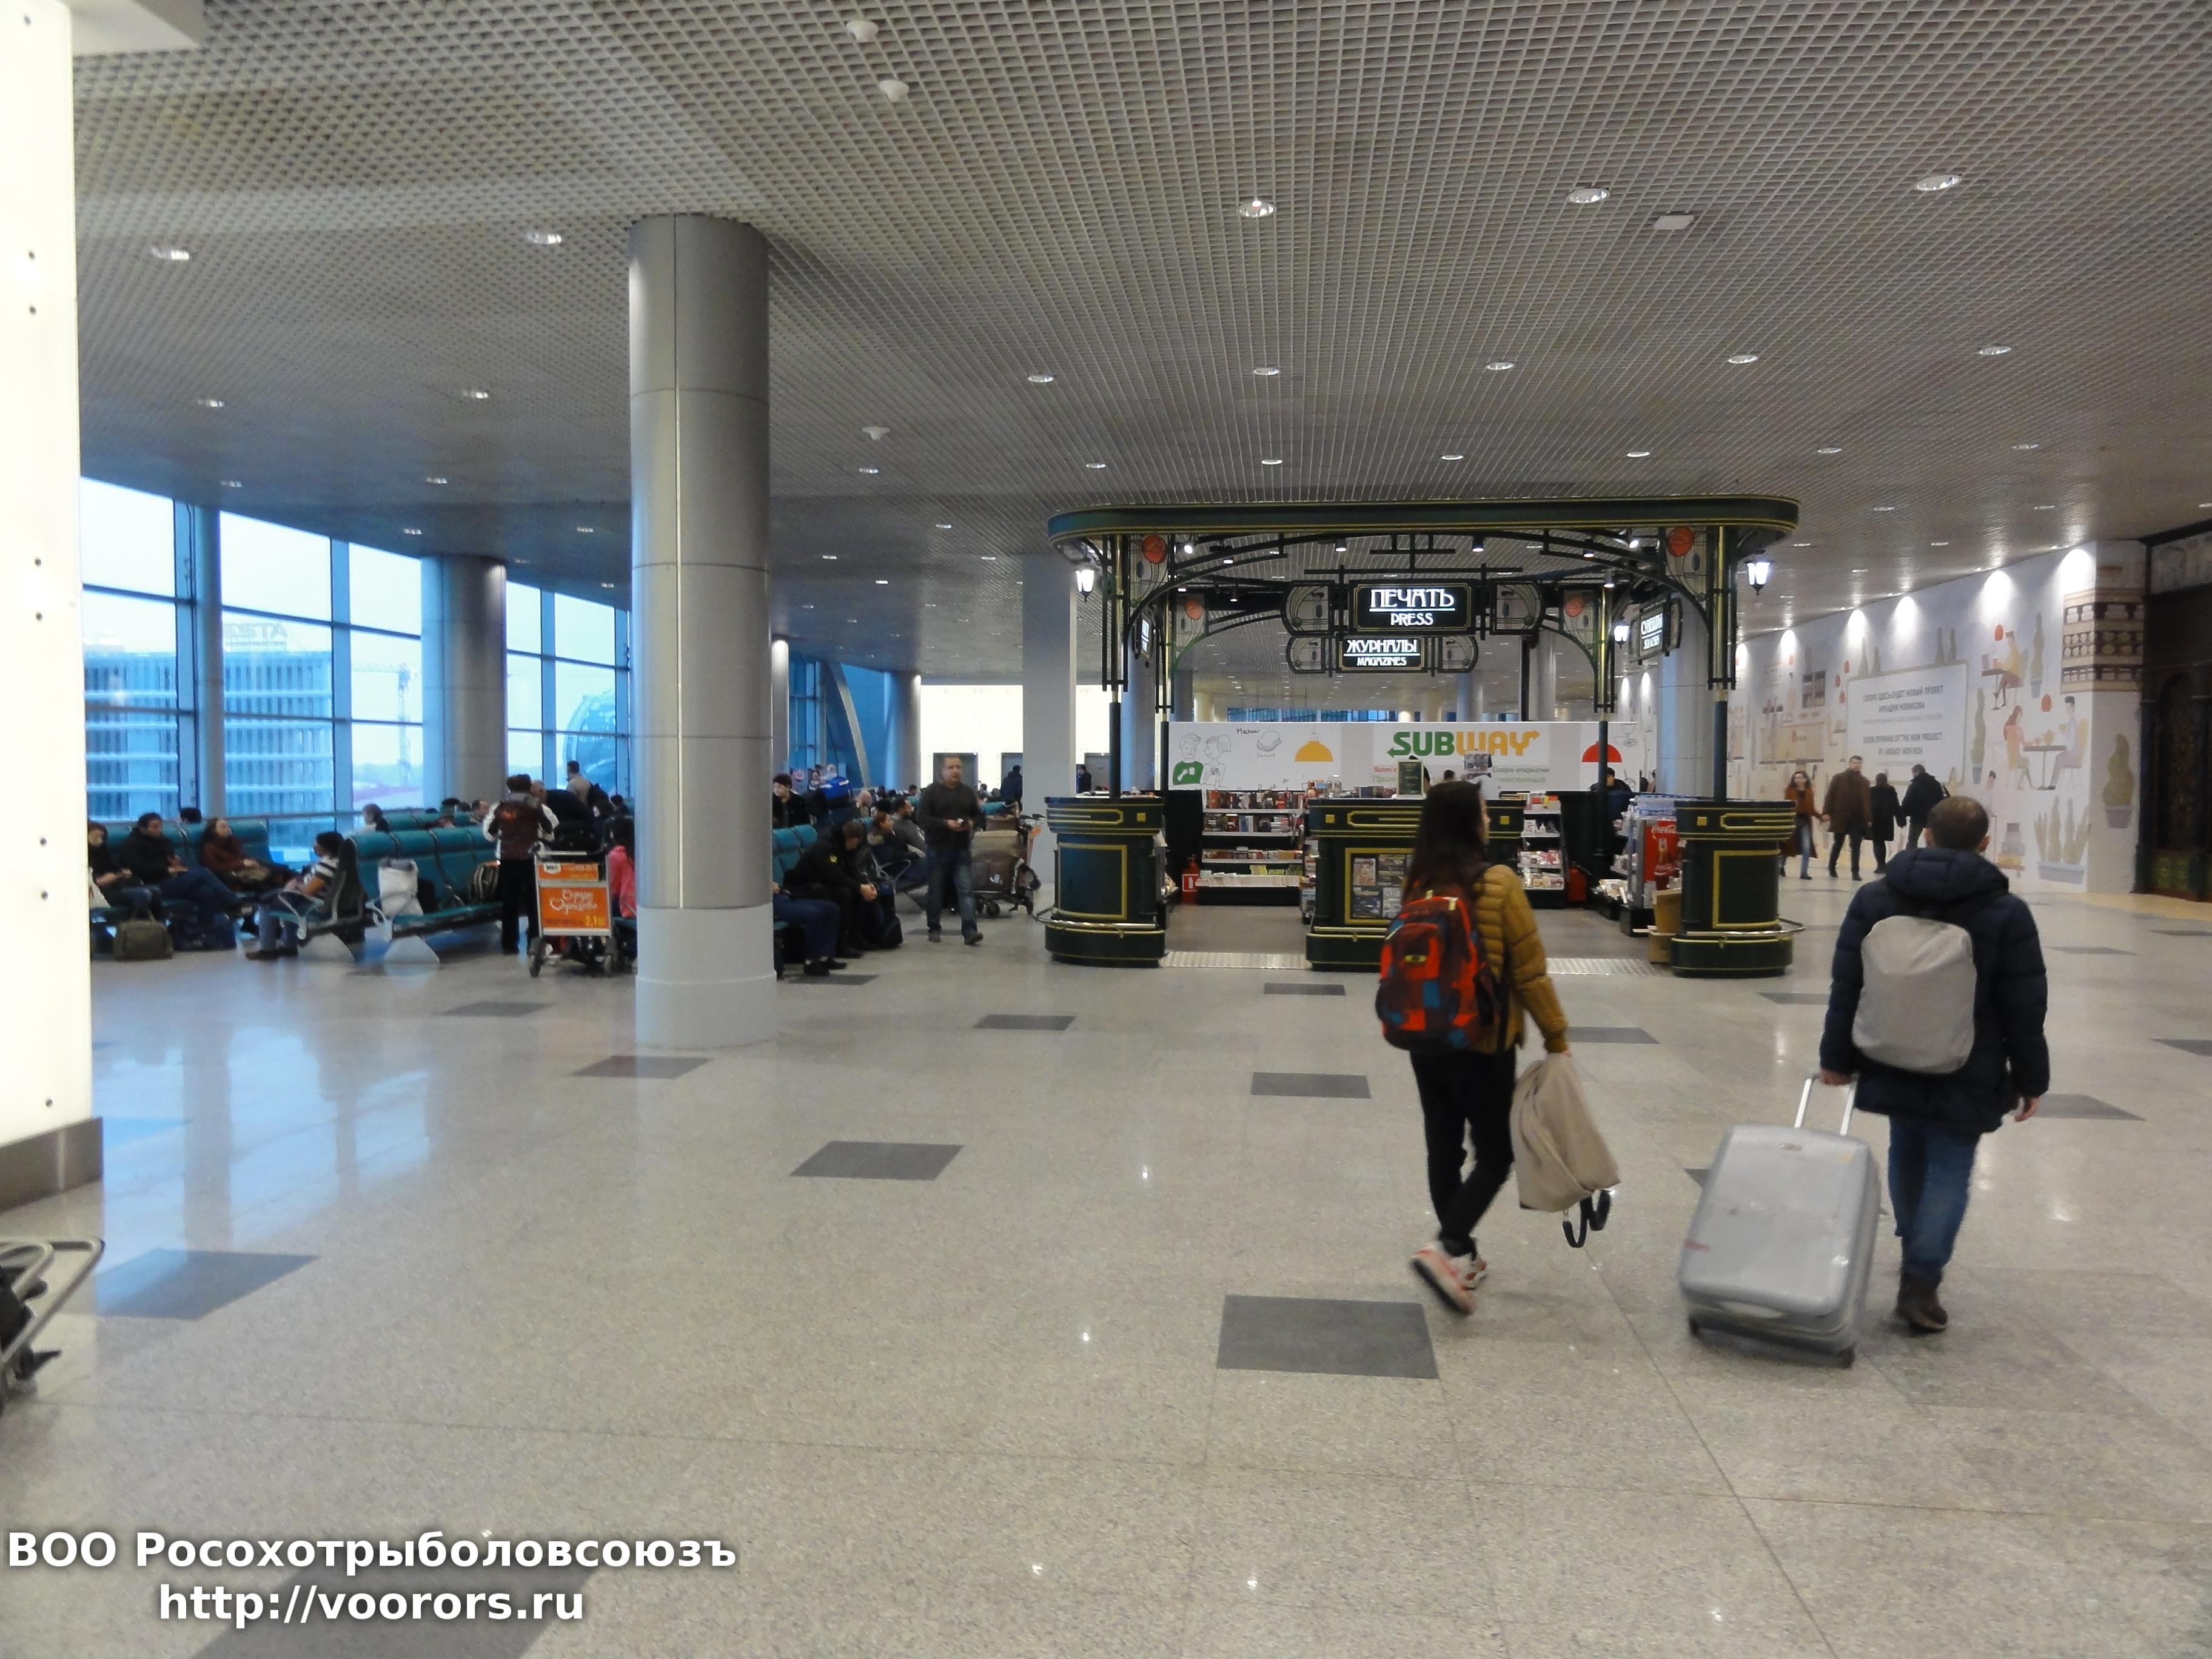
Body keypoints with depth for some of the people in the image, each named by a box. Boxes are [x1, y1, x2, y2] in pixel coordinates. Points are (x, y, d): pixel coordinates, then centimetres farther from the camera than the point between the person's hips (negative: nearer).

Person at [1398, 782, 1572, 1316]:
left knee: (1443, 1149, 14)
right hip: (1482, 1041, -5)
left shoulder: (1418, 884, 1)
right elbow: (1529, 971, -12)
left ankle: (1461, 1257, 25)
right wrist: (1555, 1035, -1)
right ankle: (1445, 1250, -10)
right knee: (1495, 1154, 5)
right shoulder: (1498, 883, -16)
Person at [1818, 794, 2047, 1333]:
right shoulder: (2007, 913, -9)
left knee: (1907, 1154, 20)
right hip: (1967, 1073, -3)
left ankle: (1917, 1251, 34)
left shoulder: (1874, 898, -2)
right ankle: (1921, 1278, -5)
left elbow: (1846, 986, 0)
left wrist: (1837, 1057, 6)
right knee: (1951, 1168, 4)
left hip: (1893, 1063, 3)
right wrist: (2030, 1080, 4)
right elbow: (2025, 1010, -6)